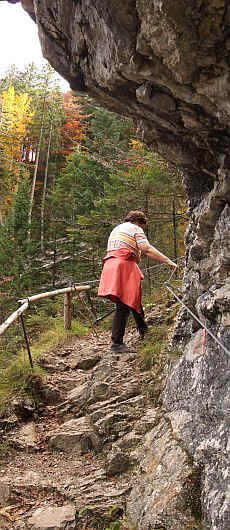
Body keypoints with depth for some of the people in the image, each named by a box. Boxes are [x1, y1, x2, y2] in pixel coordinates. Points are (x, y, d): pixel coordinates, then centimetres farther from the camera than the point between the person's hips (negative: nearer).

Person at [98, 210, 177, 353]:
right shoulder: (135, 229, 2)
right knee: (124, 306, -9)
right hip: (124, 268, -9)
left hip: (110, 266, 9)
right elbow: (147, 250, -12)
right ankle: (116, 343, -8)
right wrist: (168, 261, -10)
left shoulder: (116, 229, 28)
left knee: (134, 300, 22)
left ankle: (144, 331, 34)